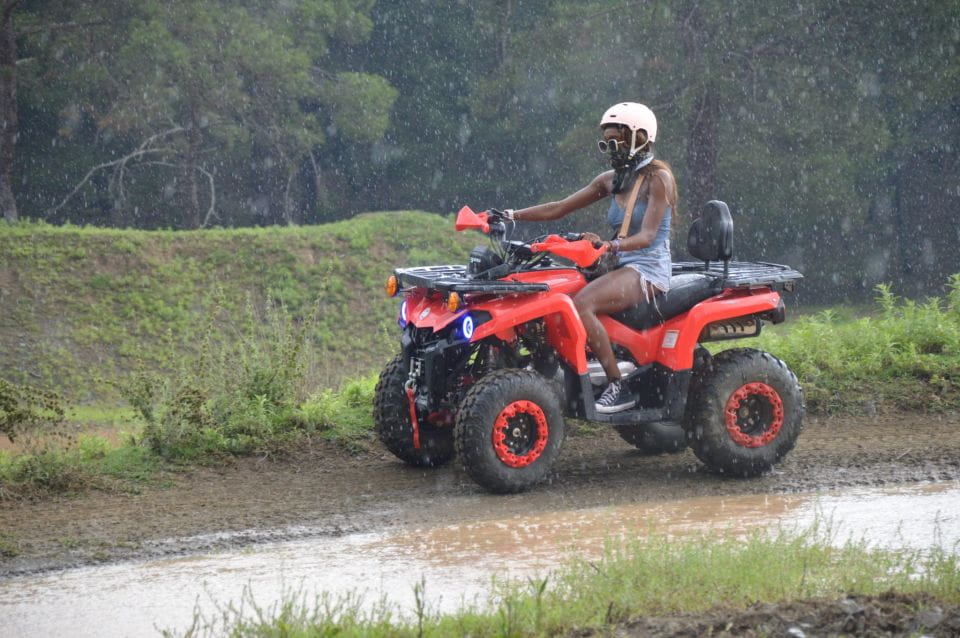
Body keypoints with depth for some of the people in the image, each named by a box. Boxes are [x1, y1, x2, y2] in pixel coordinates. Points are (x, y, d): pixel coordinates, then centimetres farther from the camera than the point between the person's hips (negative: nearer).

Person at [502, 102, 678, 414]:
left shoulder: (657, 178, -7)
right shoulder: (611, 180, 14)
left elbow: (647, 235, -19)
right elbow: (559, 209, 13)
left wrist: (609, 245, -37)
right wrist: (512, 215, 1)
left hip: (650, 269, -8)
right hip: (621, 266, 8)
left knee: (581, 304, -32)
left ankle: (618, 387, -28)